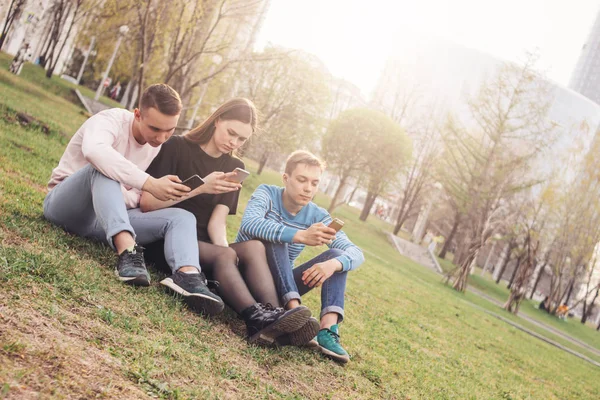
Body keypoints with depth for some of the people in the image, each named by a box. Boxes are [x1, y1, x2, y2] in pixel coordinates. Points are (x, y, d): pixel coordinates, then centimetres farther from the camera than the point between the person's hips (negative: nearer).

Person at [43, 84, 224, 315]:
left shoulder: (159, 146, 4)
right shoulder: (112, 120, -15)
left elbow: (137, 197, 5)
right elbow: (94, 150, -40)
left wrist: (131, 196, -20)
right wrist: (149, 183, -44)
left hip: (108, 217, 5)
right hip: (64, 205, -5)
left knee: (182, 217, -17)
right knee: (103, 168, -35)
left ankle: (189, 279, -45)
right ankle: (128, 252, -50)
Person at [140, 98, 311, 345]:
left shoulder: (234, 167, 10)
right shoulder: (177, 147, -3)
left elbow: (217, 221, -1)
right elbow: (147, 202, -13)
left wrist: (224, 247, -23)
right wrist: (201, 187, -23)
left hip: (201, 242, 5)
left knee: (254, 247, -25)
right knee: (224, 255, -33)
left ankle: (271, 318, -46)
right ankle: (256, 318, -54)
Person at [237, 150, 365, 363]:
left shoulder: (318, 216, -4)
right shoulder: (267, 194, -12)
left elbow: (356, 253, -13)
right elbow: (249, 223, -35)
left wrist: (333, 263, -37)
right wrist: (301, 236, -47)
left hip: (281, 284, 4)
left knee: (337, 257, -15)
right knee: (273, 237, -30)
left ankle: (328, 329, -34)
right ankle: (294, 310, -41)